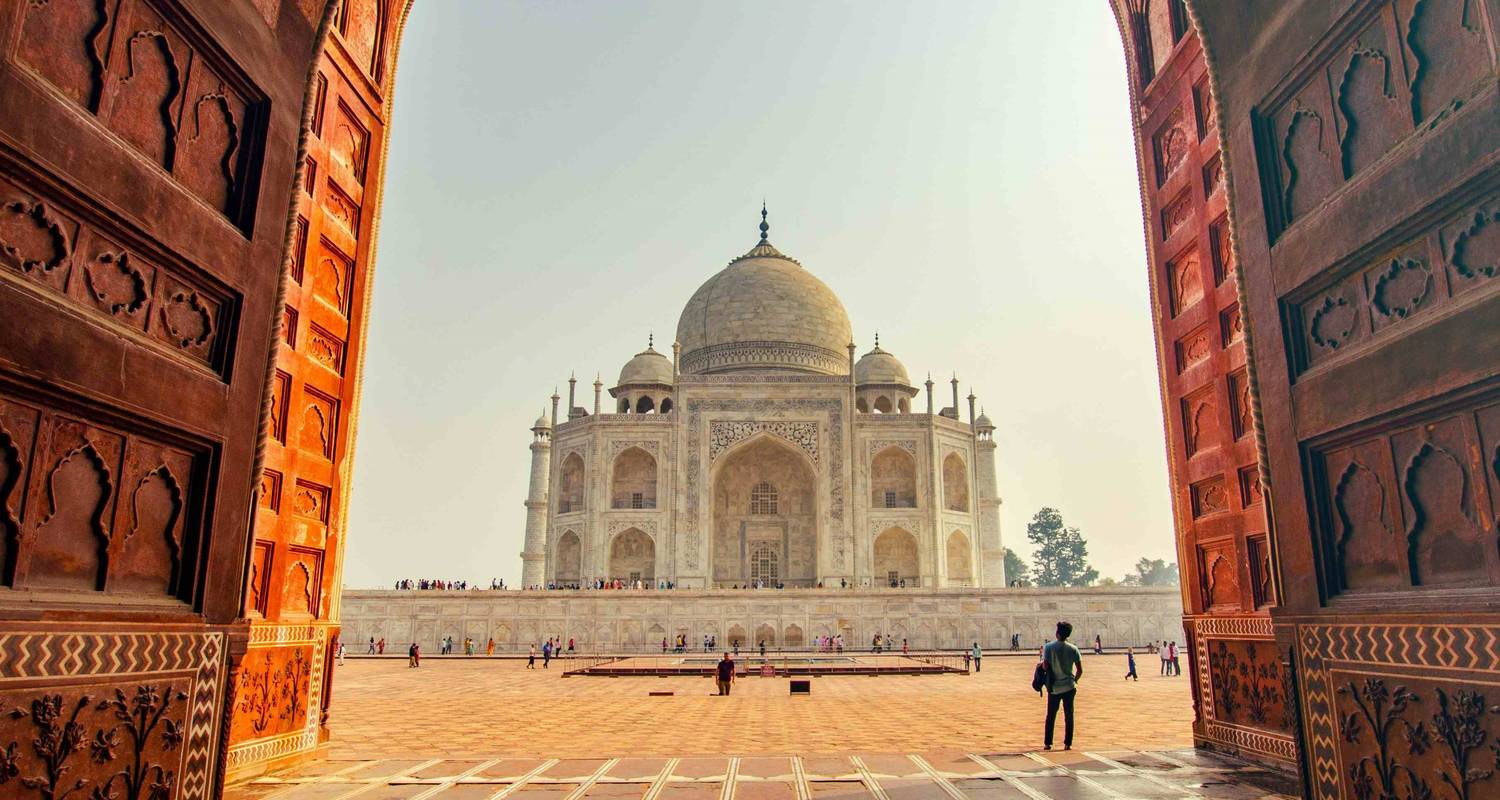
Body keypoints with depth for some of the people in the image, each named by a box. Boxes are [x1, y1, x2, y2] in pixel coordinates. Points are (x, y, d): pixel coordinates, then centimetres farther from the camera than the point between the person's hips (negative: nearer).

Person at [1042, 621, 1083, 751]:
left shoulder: (1049, 647, -10)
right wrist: (1075, 680, 15)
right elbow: (1080, 670, -3)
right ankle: (1067, 743, 11)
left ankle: (1047, 743, 13)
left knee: (1051, 716, 11)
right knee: (1068, 716, 10)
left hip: (1054, 687, -1)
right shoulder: (1073, 649, -5)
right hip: (1069, 687, 1)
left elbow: (1045, 666, -13)